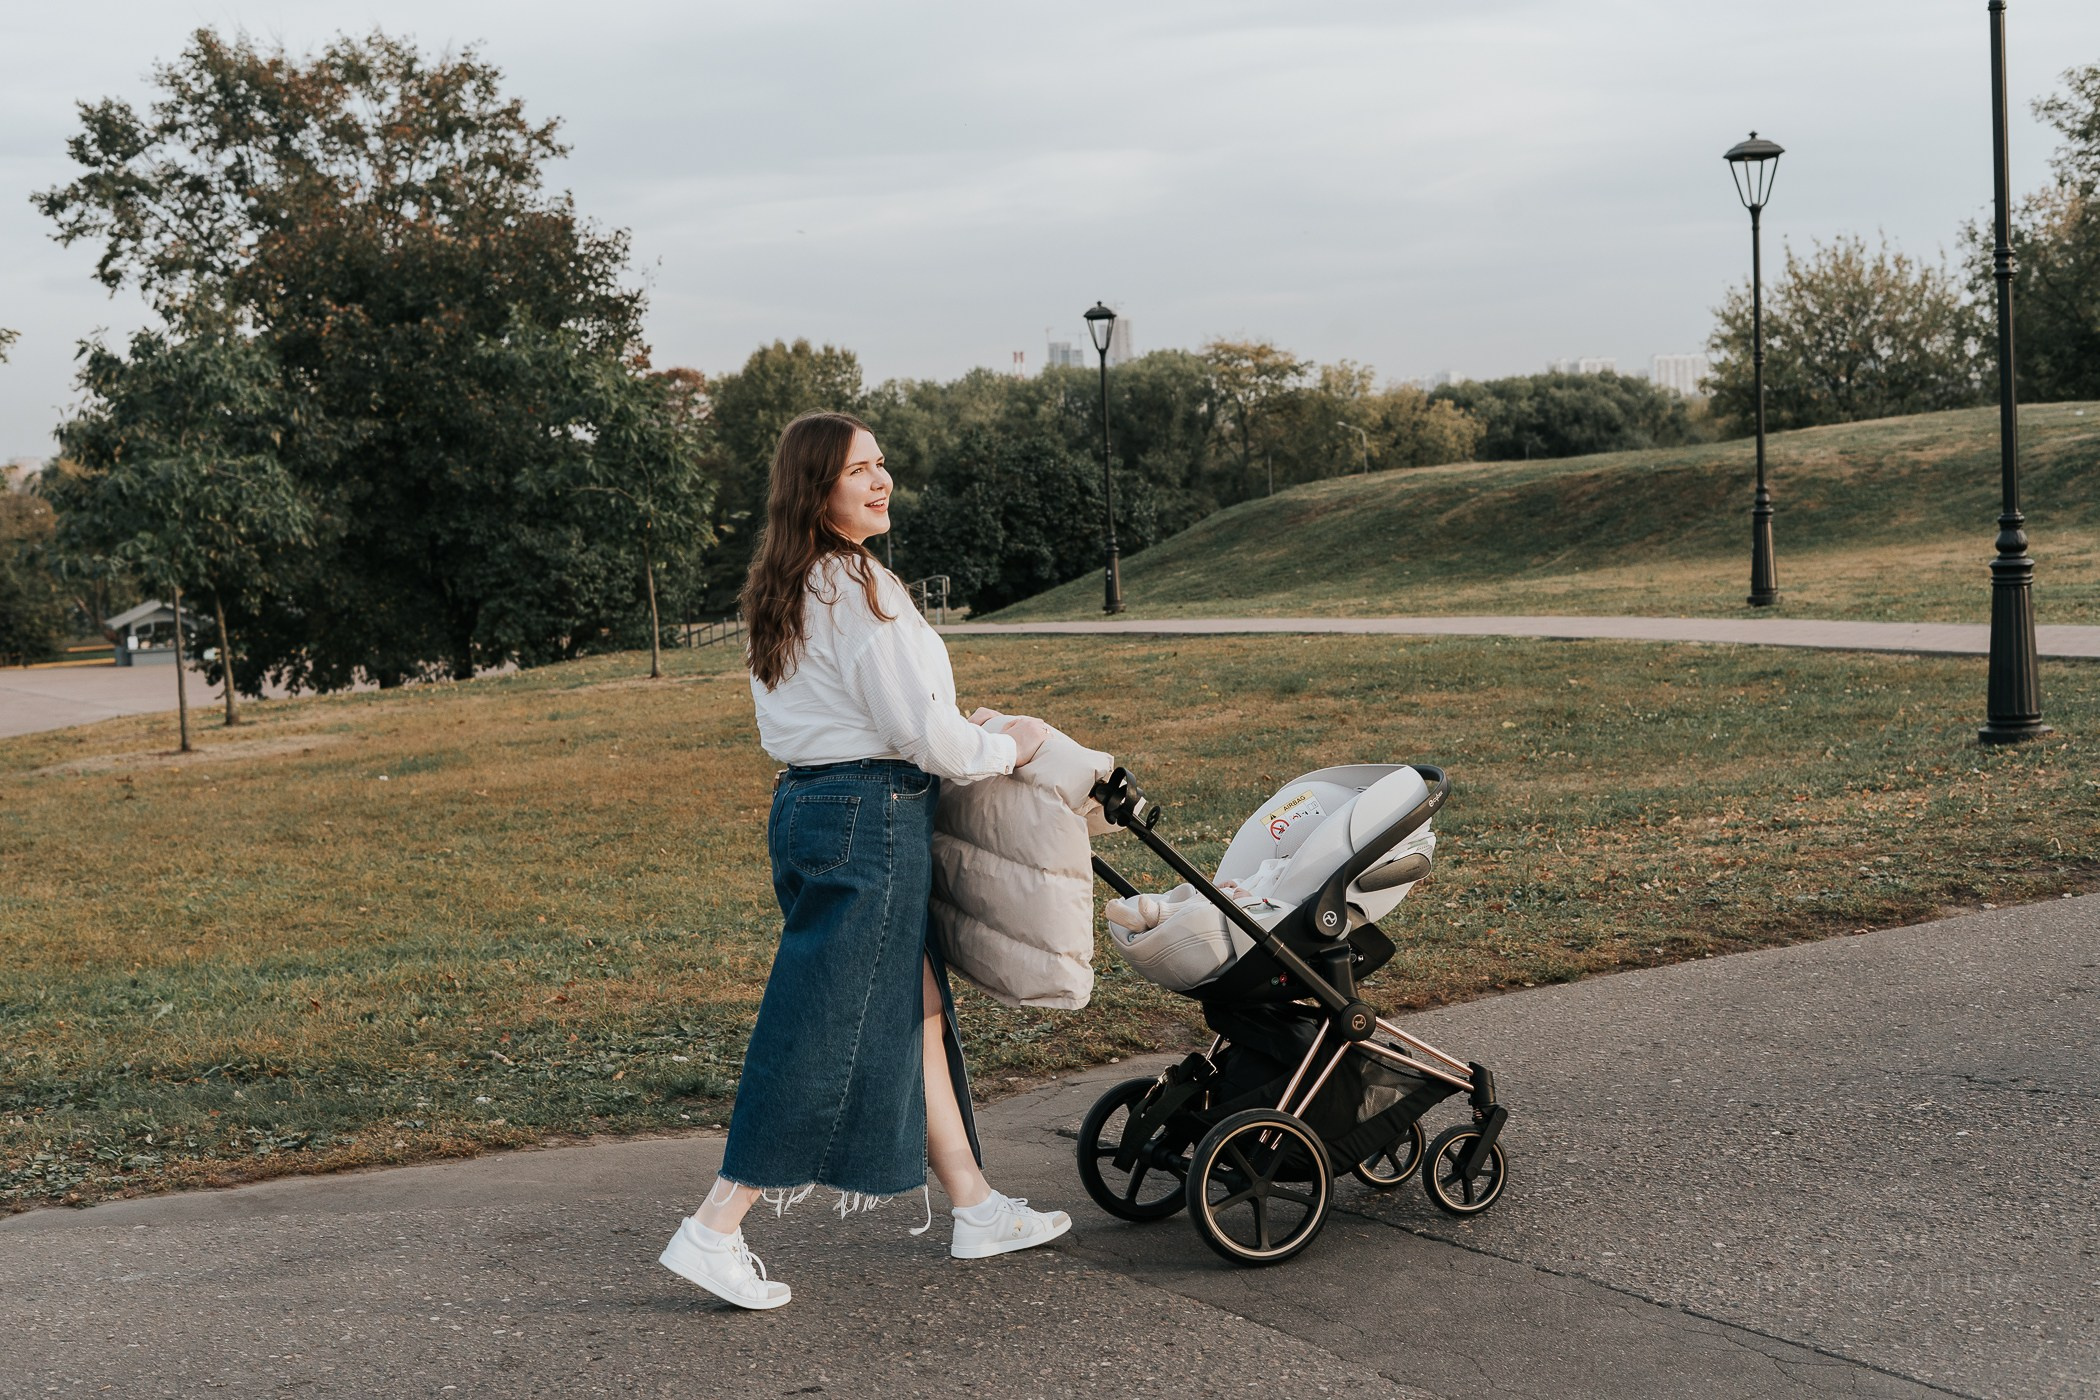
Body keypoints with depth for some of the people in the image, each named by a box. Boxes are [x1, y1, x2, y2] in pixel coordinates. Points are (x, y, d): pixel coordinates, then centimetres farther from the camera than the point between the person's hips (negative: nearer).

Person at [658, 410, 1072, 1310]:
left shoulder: (784, 588, 13)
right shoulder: (859, 589, -17)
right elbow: (920, 730, -17)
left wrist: (961, 731, 18)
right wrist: (1007, 748, 0)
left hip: (806, 801, 10)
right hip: (869, 819, -10)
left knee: (915, 1007, 16)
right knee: (828, 1031, -4)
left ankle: (975, 1208, 26)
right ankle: (714, 1232, 0)